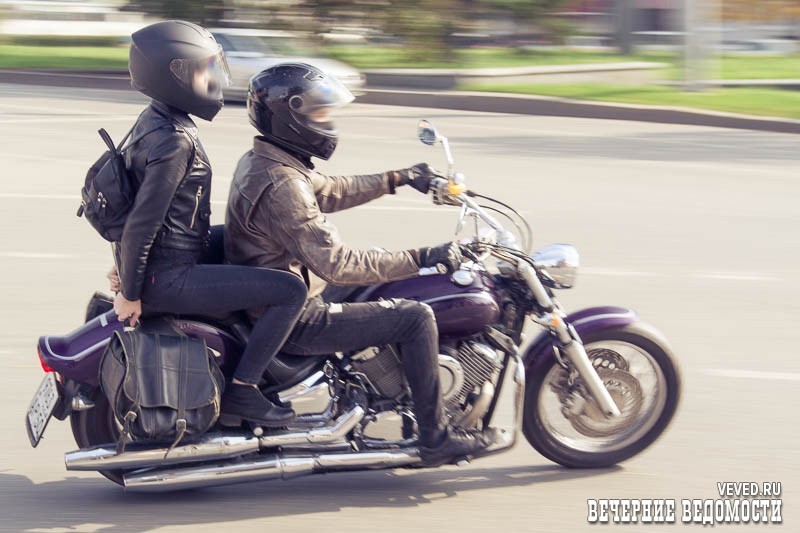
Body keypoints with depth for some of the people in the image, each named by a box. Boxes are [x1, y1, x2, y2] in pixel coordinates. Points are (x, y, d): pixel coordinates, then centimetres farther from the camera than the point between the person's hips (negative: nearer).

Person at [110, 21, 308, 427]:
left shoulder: (154, 120, 9)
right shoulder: (175, 141, -22)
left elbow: (138, 208, 19)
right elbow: (142, 221, -24)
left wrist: (128, 268, 25)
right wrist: (130, 293, -17)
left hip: (156, 266, 11)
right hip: (168, 279, -11)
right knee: (290, 291, -14)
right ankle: (240, 392, -8)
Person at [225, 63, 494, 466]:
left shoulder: (261, 161, 6)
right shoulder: (280, 185, -26)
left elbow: (330, 191, 23)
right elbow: (338, 263, -29)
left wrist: (397, 179, 23)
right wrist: (420, 259, -25)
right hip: (293, 322, -11)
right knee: (415, 318, -10)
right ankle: (434, 439, -2)